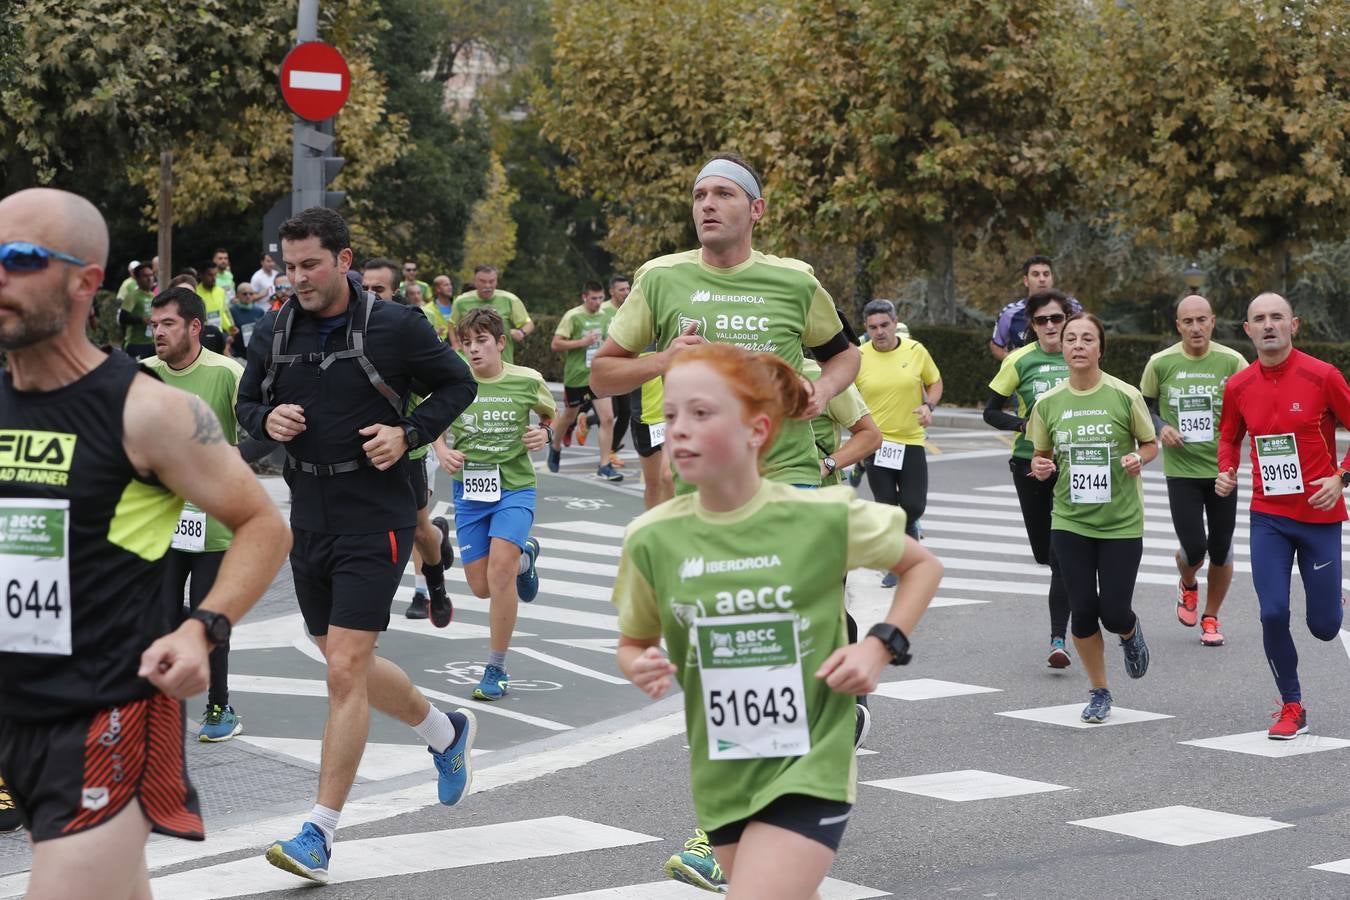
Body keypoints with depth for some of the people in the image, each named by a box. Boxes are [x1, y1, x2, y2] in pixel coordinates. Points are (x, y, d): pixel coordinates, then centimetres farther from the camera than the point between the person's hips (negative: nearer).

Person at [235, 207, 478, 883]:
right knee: (348, 666, 17)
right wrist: (267, 420, -7)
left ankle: (319, 832, -7)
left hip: (375, 520, -6)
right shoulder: (273, 333, 3)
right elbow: (247, 402, 17)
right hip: (308, 517, 6)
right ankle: (446, 732, 43)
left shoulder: (394, 326, -9)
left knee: (346, 670, -12)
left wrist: (409, 433, -12)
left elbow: (457, 384, 3)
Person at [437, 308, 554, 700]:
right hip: (468, 491, 3)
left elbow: (551, 416, 14)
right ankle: (525, 556, 43)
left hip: (515, 489, -3)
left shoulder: (527, 381, -5)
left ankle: (496, 669, -9)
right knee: (481, 587, 7)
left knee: (500, 571, -22)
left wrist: (545, 434, -7)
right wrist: (442, 452, -5)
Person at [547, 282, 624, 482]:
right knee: (570, 416, 16)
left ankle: (604, 466, -8)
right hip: (576, 376, -3)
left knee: (608, 418, -11)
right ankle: (555, 446, 46)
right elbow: (555, 345, -13)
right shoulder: (572, 316, -10)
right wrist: (582, 342, -21)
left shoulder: (605, 316, 5)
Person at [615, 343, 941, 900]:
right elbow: (633, 642, 11)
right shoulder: (651, 539, -6)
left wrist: (882, 646, -9)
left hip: (810, 767, -4)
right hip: (722, 777, 4)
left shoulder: (824, 517, -13)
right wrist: (641, 668, -12)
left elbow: (923, 566, 5)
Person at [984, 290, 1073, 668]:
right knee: (1044, 553, 9)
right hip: (1031, 463, 1)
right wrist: (1024, 424, -15)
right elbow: (991, 412, 1)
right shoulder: (1020, 360, -5)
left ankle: (1058, 641, -8)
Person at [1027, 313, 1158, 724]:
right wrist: (1041, 466, -10)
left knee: (1114, 612, -5)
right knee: (1083, 611, 1)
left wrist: (1138, 458, -17)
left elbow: (1150, 444, 5)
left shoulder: (1125, 396, -8)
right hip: (1070, 522, 2)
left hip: (1121, 521, -2)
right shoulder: (1048, 402, -1)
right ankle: (1099, 692, 22)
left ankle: (1131, 632, 35)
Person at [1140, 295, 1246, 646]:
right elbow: (1145, 405, 11)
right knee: (1194, 549, -6)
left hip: (1222, 469, 1)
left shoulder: (1231, 361, -5)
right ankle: (1188, 585, 31)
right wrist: (1160, 429, -8)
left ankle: (1211, 618, 28)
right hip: (1181, 471, -1)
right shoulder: (1160, 363, -4)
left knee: (1221, 550, 6)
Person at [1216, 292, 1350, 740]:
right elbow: (1229, 436, 17)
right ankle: (1292, 707, 10)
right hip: (1268, 516, 2)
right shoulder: (1238, 386, 0)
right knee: (1273, 614, -9)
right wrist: (1226, 471, -2)